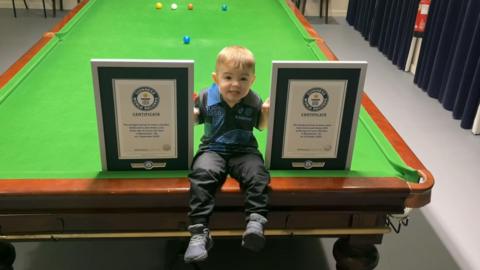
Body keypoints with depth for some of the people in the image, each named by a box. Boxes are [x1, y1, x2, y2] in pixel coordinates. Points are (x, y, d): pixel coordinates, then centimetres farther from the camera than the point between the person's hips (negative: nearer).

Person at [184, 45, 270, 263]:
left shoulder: (253, 101, 1)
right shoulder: (206, 97, 0)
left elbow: (262, 126, 15)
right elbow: (195, 119, 12)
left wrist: (267, 113, -7)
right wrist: (189, 108, -10)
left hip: (244, 151, 1)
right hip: (213, 149, -1)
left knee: (258, 175, -30)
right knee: (202, 174, -31)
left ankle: (255, 224, -32)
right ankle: (199, 232, -33)